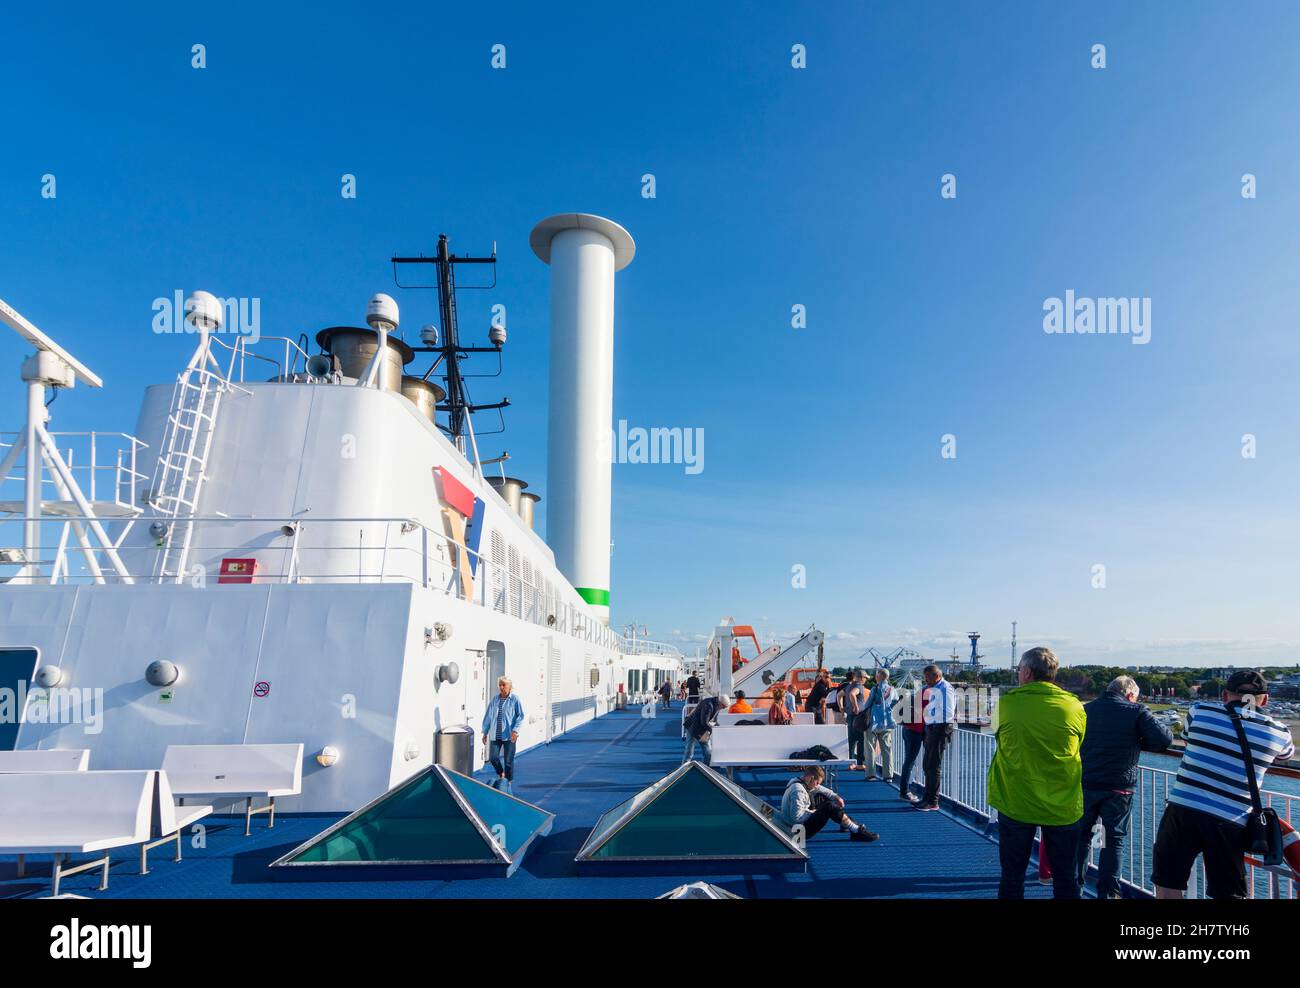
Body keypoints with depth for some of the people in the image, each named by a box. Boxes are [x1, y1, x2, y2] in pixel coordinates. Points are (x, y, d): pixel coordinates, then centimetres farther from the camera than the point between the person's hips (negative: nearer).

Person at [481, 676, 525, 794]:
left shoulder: (514, 699, -4)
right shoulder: (494, 699, 7)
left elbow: (520, 716, -6)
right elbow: (488, 716, 14)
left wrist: (515, 730, -18)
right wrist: (485, 732, 13)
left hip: (509, 736, -4)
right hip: (495, 735, 4)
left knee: (508, 760, 1)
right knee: (493, 758, -2)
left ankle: (509, 782, 18)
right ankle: (501, 774, 27)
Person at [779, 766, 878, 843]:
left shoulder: (798, 782, 5)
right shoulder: (798, 791, -26)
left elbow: (820, 789, 19)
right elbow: (796, 817, -33)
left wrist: (835, 797, 6)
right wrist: (812, 812, -17)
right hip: (800, 830, -11)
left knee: (826, 799, 15)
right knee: (829, 807, -18)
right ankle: (857, 832, -10)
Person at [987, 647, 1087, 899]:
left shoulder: (1006, 703, -11)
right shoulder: (1075, 707, -7)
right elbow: (1079, 747, 7)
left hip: (1016, 805, -1)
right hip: (1063, 807, 1)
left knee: (1012, 877, 11)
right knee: (1065, 878, 14)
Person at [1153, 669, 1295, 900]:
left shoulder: (1200, 710, 3)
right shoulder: (1279, 733, 7)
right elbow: (1286, 754, 30)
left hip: (1183, 810, -1)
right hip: (1230, 823, 2)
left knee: (1167, 886, 7)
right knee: (1229, 895, 14)